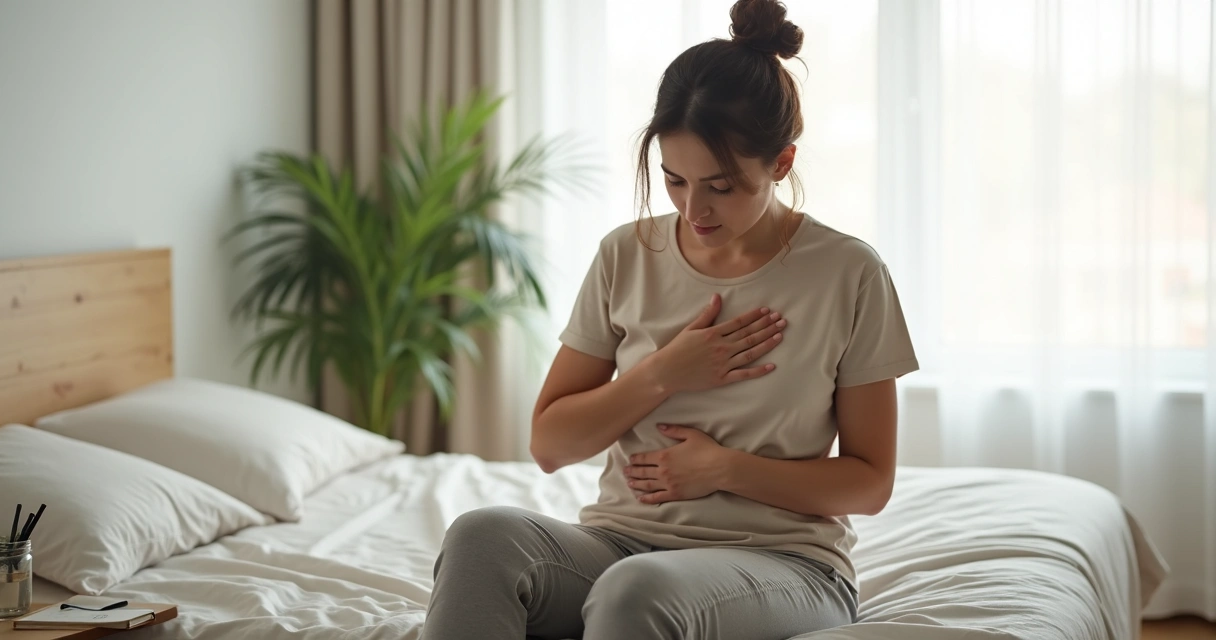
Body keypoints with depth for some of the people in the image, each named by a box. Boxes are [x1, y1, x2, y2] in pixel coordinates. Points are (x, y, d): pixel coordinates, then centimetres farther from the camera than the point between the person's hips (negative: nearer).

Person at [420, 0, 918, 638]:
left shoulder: (847, 273, -3)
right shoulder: (627, 257, 5)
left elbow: (870, 481, 1)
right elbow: (549, 444, 8)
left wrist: (726, 469, -13)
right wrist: (663, 375, -7)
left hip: (780, 559, -3)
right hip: (622, 538, 3)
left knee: (636, 588, -39)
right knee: (482, 535, -31)